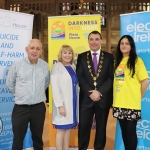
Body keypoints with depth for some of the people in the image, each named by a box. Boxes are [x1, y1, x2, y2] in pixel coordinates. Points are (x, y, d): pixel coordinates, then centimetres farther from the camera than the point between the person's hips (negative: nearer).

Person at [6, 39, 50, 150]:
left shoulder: (45, 66, 0)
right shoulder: (17, 65, -6)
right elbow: (9, 83, 6)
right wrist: (20, 94, 10)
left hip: (39, 107, 2)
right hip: (21, 107, -2)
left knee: (38, 137, 17)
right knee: (18, 138, 7)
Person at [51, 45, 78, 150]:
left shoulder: (72, 67, 13)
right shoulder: (57, 66, -7)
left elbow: (75, 86, 13)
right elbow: (55, 87, -13)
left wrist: (76, 101, 5)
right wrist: (60, 105, -19)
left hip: (72, 103, 6)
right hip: (63, 104, -6)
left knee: (68, 129, 12)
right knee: (61, 130, 1)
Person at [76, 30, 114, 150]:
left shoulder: (109, 57, 4)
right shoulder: (81, 57, 6)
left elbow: (111, 77, -3)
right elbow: (80, 77, -2)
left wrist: (99, 92, -14)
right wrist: (90, 92, -13)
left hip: (103, 98, 0)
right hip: (86, 98, 0)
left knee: (101, 127, 11)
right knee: (84, 126, 6)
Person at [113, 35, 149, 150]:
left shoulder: (136, 60, -6)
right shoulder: (117, 61, 11)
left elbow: (145, 82, -7)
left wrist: (138, 97, -1)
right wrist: (116, 97, 6)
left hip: (132, 103, -5)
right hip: (119, 103, 5)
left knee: (131, 131, 3)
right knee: (124, 130, 14)